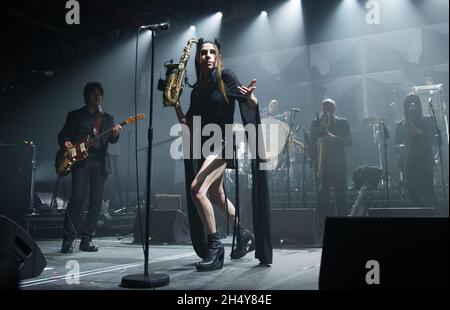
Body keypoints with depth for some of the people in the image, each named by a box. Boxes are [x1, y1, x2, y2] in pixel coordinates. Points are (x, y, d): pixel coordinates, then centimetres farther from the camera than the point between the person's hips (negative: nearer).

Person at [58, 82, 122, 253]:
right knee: (78, 197, -15)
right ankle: (68, 239, -6)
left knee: (96, 202, 1)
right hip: (80, 161, -3)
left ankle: (86, 239, 10)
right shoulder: (75, 115, 13)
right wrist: (65, 143, -13)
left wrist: (115, 134, -18)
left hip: (100, 163, 3)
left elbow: (111, 139, 6)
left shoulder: (107, 118, 18)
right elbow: (63, 134, 10)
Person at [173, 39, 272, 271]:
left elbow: (252, 105, -12)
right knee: (216, 195, 15)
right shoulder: (197, 89, 13)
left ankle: (215, 246, -12)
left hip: (222, 142, -8)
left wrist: (250, 96, -33)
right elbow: (188, 125, 13)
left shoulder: (225, 77, -3)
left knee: (197, 189, -24)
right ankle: (245, 235, 35)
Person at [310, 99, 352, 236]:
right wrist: (313, 160, -1)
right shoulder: (315, 123, 13)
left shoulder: (342, 122, 7)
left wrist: (334, 138, -17)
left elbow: (349, 142, -1)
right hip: (321, 164, 1)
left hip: (338, 164, -1)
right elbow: (312, 143, 11)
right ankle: (323, 227, 5)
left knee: (340, 196, -2)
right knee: (322, 196, -1)